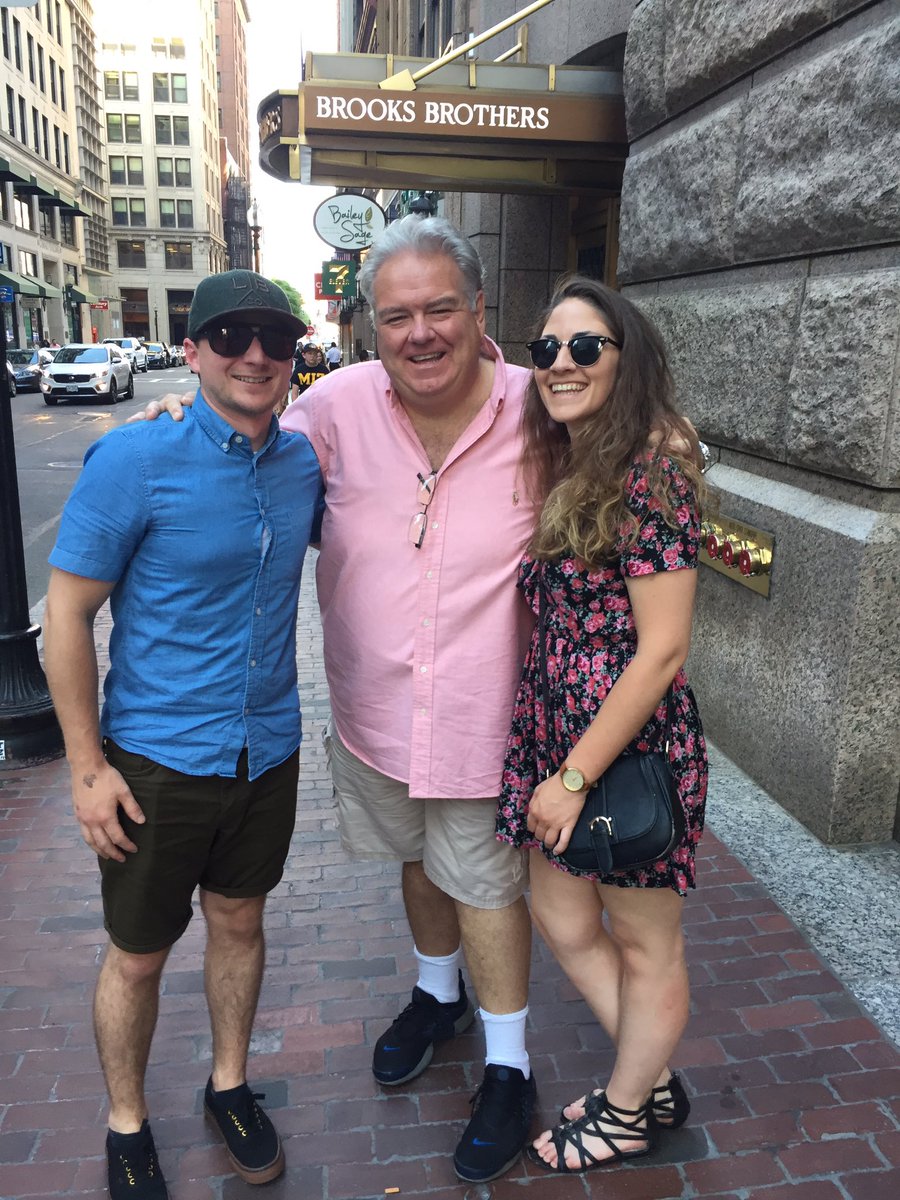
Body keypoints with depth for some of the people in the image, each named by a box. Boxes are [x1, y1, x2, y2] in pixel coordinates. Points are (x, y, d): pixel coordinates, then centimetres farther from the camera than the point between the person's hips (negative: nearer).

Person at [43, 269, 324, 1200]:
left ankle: (229, 1086, 46)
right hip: (159, 758, -4)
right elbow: (66, 613, -12)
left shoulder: (304, 463, -2)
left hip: (267, 750, 4)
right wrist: (88, 767, -12)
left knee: (239, 921, 21)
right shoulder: (134, 460, -16)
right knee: (139, 955, 14)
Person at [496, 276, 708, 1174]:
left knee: (644, 945, 15)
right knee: (562, 918, 21)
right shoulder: (560, 467, 8)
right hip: (554, 728, 9)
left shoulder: (649, 474, -18)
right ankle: (654, 1087, 44)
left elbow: (661, 650, -20)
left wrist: (576, 775, -17)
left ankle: (625, 1118, 41)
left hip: (632, 741, -8)